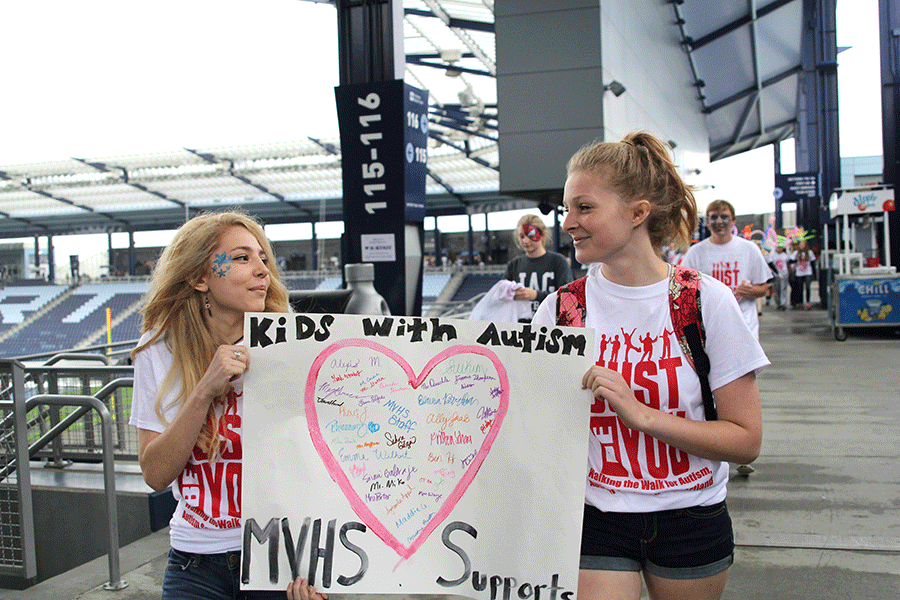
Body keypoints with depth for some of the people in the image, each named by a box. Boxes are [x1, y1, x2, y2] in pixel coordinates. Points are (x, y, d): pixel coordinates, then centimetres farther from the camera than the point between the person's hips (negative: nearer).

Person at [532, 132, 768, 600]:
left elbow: (746, 441, -12)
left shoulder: (708, 301, -10)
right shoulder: (560, 307, -5)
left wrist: (639, 413, -22)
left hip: (691, 521, 0)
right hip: (596, 522, 1)